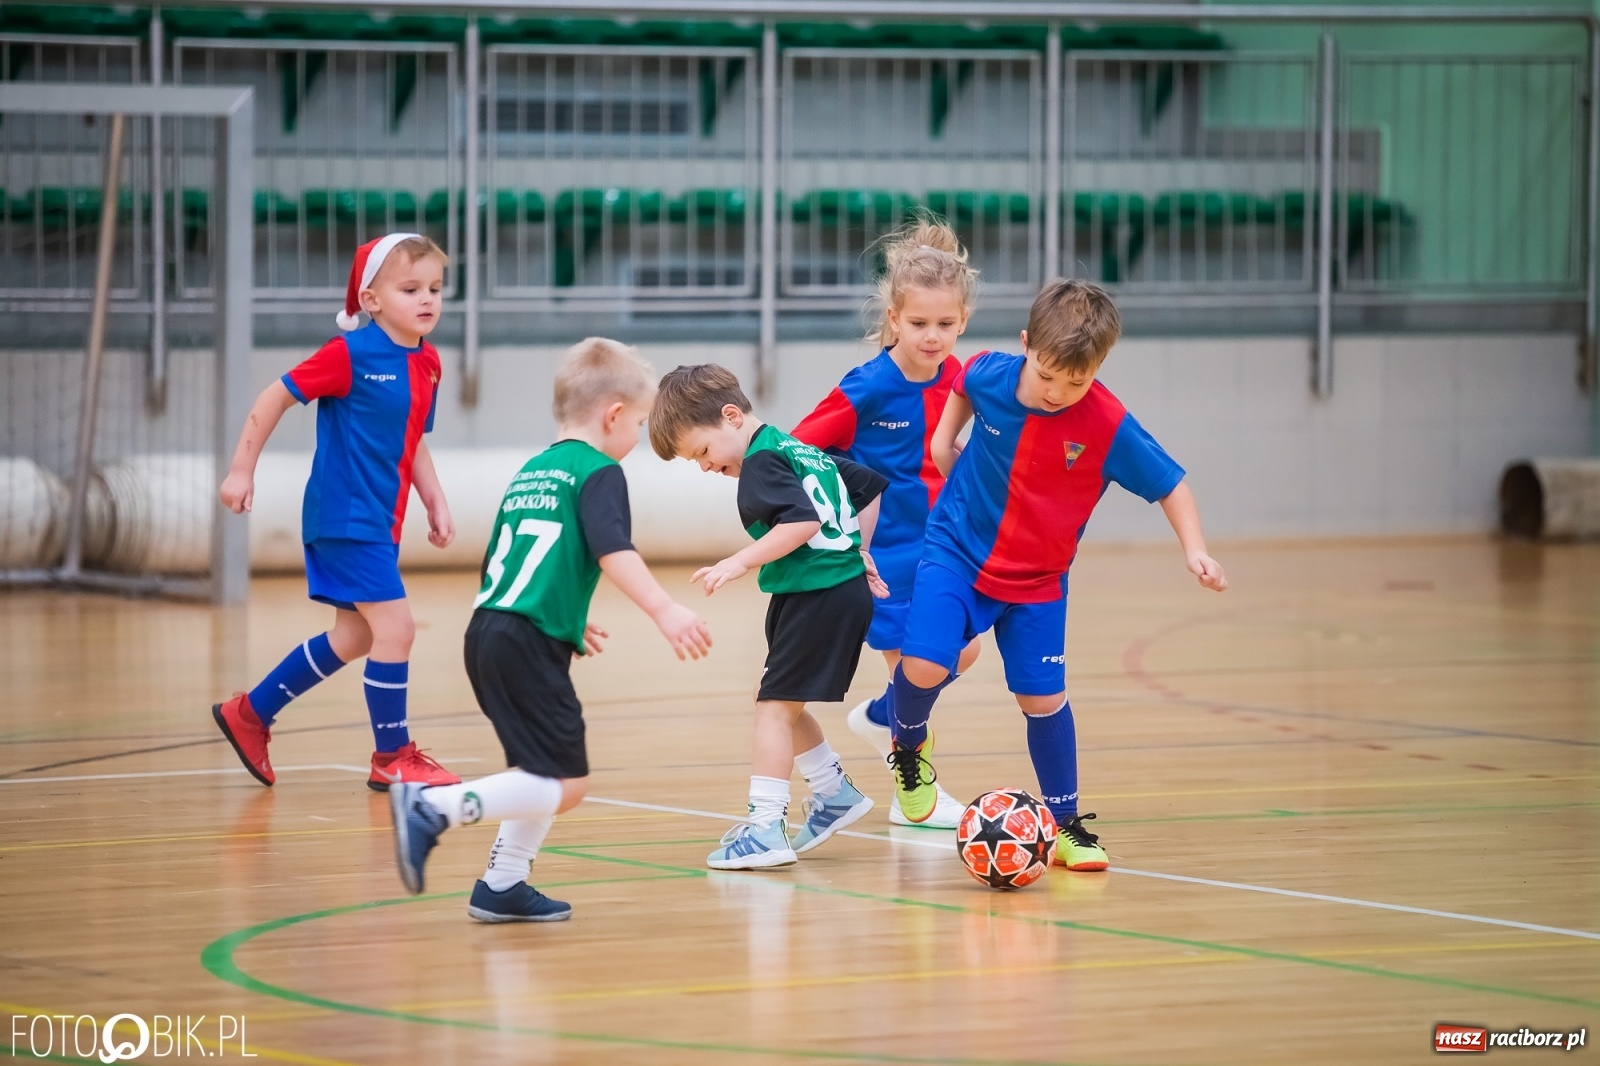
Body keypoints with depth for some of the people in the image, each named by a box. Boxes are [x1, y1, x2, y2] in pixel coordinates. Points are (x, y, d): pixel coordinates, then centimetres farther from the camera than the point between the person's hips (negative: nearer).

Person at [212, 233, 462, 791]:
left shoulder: (427, 363, 6)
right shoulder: (352, 353, -16)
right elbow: (274, 397, -9)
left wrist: (437, 504, 9)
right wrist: (241, 470, -9)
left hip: (381, 523, 9)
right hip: (345, 516, -9)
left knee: (354, 638, 16)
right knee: (395, 626, -11)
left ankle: (251, 713, 31)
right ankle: (392, 758, 1)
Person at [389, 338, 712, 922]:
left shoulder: (530, 473, 23)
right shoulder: (597, 473, -2)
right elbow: (614, 552, -19)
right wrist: (664, 611, -28)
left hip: (489, 632, 9)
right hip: (530, 645, -9)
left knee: (545, 774, 20)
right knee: (564, 785, -11)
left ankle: (503, 885, 20)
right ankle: (434, 806, -21)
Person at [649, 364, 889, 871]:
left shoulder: (761, 462, -12)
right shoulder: (800, 449, 17)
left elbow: (803, 521, -26)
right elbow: (870, 486, 25)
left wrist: (739, 562, -26)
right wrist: (859, 549, 27)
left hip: (817, 596, -10)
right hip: (848, 587, 10)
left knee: (775, 706, -10)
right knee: (784, 704, 21)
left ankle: (766, 826, -15)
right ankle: (835, 793, 31)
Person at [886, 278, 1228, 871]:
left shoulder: (1108, 426, -22)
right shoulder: (989, 376, -16)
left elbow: (1169, 485, -12)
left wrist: (1194, 549, -23)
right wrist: (944, 436, 8)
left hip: (1036, 582, 0)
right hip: (958, 552, 0)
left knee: (1042, 697, 2)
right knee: (923, 665, -16)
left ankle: (1065, 823, 19)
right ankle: (909, 744, 18)